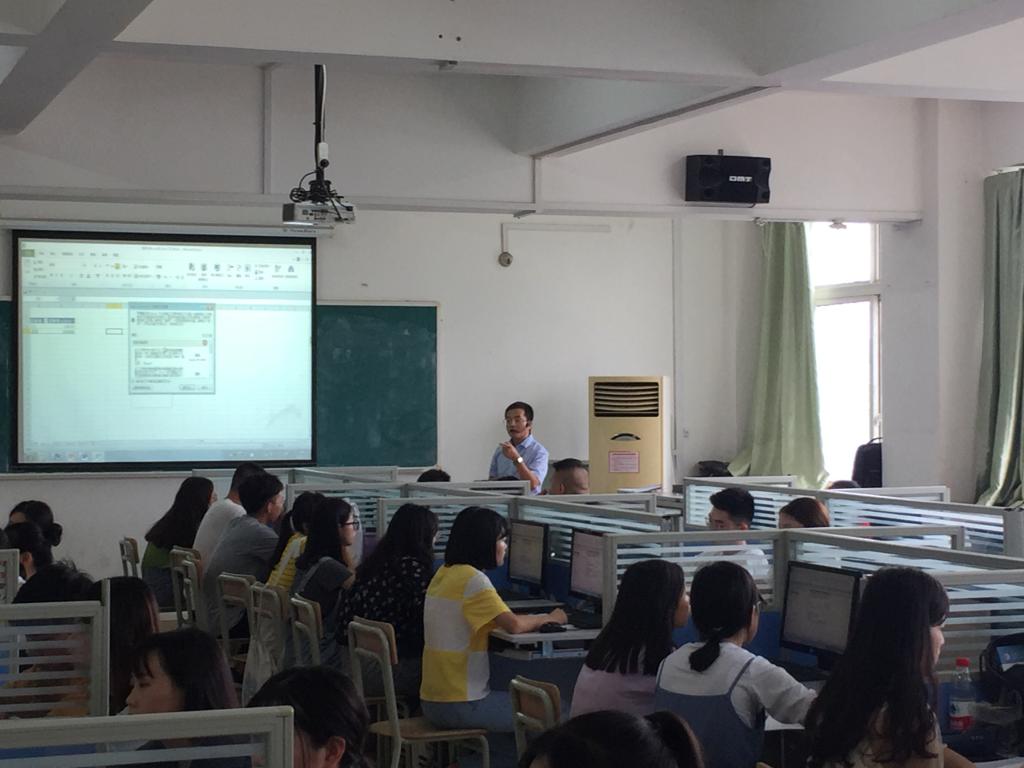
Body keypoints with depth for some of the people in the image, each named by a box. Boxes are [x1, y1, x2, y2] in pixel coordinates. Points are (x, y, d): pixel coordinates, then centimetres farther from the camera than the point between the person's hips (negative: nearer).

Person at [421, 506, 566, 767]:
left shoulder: (444, 573, 10)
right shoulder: (473, 579, -17)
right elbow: (514, 625, -23)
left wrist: (535, 619, 7)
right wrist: (548, 618, -3)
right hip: (460, 705, -8)